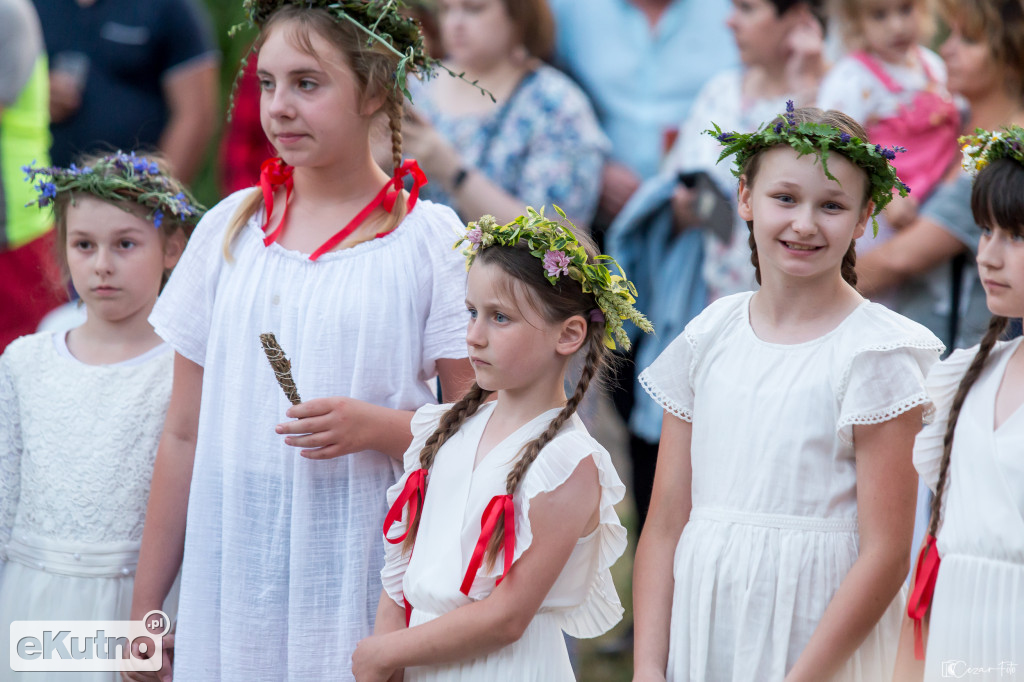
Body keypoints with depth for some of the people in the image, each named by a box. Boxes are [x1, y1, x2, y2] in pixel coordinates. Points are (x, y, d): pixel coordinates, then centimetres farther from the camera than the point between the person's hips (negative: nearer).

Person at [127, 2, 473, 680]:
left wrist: (377, 427, -19)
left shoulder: (430, 240, -1)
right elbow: (184, 435, 10)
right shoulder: (229, 230, 8)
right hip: (231, 569, 3)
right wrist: (145, 609, 11)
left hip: (360, 582, -3)